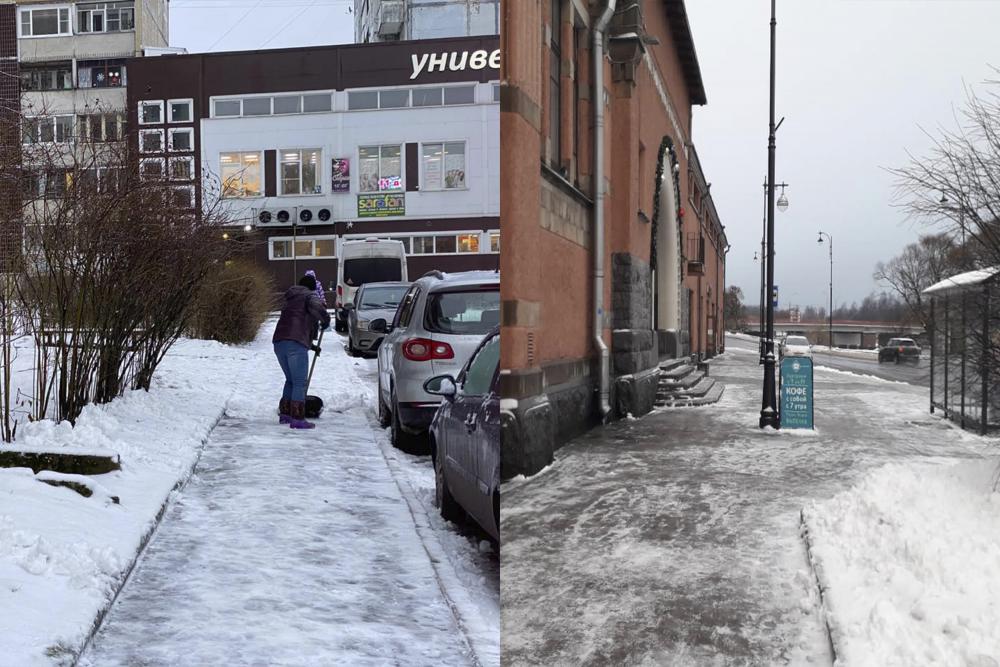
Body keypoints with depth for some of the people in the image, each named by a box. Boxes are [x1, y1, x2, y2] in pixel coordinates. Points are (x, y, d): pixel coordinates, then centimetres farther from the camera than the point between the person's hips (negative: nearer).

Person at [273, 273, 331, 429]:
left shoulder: (290, 300, 30)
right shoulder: (309, 296, 4)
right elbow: (316, 306, -21)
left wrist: (311, 345, 41)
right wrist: (325, 320, -2)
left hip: (279, 342, 8)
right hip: (295, 344, -8)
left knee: (290, 380, 21)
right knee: (299, 383, -5)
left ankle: (284, 413, 24)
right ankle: (297, 419, -8)